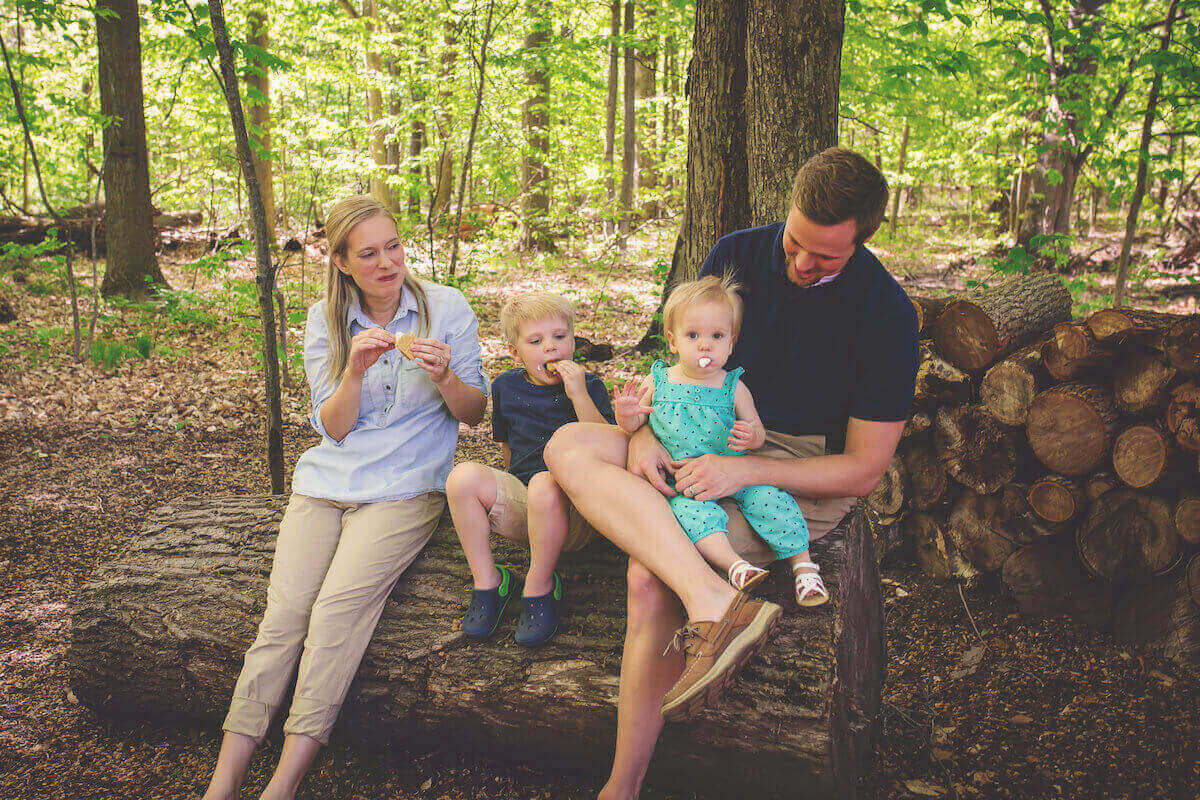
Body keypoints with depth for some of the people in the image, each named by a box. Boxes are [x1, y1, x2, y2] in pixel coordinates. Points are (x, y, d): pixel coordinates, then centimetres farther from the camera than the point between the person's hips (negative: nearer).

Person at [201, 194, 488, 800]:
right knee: (284, 612, -17)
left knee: (337, 607, -24)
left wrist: (444, 377, -18)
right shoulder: (325, 319, 6)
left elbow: (474, 413, 3)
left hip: (405, 487, -2)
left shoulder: (447, 308, 0)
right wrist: (357, 370, -18)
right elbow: (335, 426, 1)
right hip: (327, 480, 3)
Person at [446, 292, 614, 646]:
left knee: (545, 485, -39)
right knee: (464, 476, -23)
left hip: (574, 514, -4)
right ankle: (487, 582, -10)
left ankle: (540, 589, -18)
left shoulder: (589, 386, 1)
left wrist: (579, 395, -19)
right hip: (517, 503, 4)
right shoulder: (506, 387, 12)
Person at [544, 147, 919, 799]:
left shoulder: (886, 313, -13)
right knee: (569, 445, -21)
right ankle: (714, 605, -37)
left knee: (650, 577, -29)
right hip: (707, 445, 6)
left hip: (806, 472, -6)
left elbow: (863, 470, -11)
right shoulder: (737, 255, -1)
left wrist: (746, 471, -23)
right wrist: (646, 433, -12)